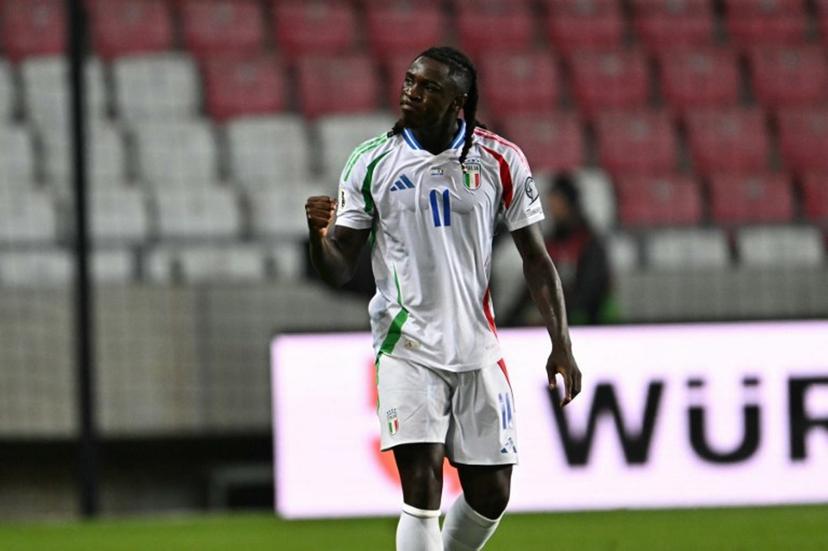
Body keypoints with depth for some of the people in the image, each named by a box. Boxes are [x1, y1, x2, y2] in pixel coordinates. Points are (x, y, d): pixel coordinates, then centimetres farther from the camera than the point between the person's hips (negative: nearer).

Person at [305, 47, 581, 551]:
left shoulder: (500, 161, 0)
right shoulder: (371, 163, -2)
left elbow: (536, 258, 6)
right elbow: (339, 271, 0)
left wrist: (561, 344, 0)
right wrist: (319, 233, -22)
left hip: (478, 351, 2)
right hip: (407, 348, -2)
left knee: (491, 494, 5)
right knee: (422, 485, -15)